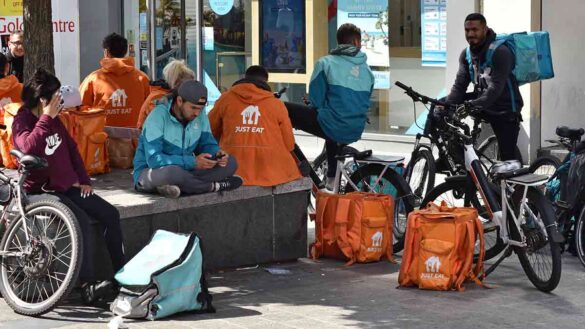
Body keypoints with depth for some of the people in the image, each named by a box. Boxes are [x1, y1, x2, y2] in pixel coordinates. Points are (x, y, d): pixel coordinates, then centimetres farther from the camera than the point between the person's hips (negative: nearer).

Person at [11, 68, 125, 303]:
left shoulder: (53, 120, 12)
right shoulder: (22, 122, -10)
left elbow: (71, 149, 20)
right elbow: (28, 147, -32)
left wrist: (84, 180, 12)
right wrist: (46, 117, -27)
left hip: (68, 187, 8)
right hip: (41, 192, -8)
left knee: (110, 214, -4)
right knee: (82, 220, -30)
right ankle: (87, 285, -27)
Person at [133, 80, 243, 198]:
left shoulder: (200, 115, -3)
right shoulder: (158, 117, -21)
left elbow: (207, 143, 9)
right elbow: (153, 159, -27)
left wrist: (217, 153, -17)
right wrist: (193, 162, -33)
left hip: (183, 169, 6)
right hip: (151, 172, -6)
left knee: (230, 162, -11)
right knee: (172, 172, -42)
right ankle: (213, 186, -16)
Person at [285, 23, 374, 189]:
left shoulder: (326, 63, -7)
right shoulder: (367, 69, 7)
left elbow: (316, 101, -6)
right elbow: (365, 104, 14)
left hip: (331, 127, -6)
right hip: (356, 132, 6)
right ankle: (332, 180, 50)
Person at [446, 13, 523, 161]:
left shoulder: (500, 52, -21)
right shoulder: (466, 54, 0)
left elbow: (496, 87, -31)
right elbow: (460, 85, -7)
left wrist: (474, 105, -44)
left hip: (505, 109, -6)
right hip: (480, 103, 6)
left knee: (508, 157, -7)